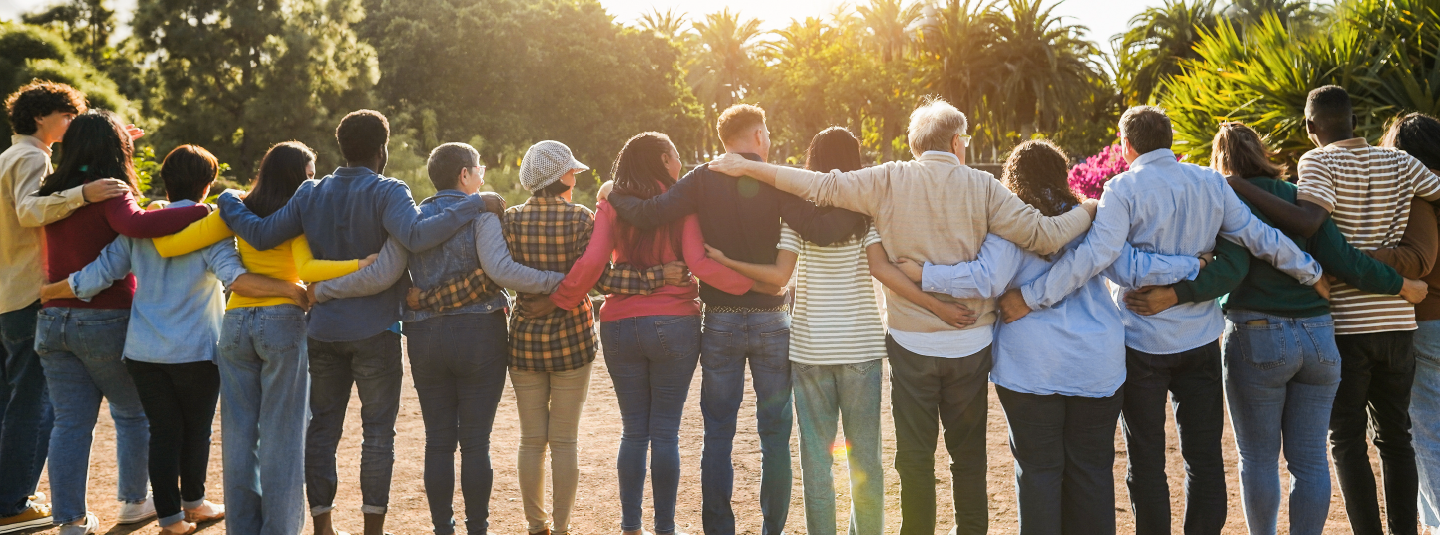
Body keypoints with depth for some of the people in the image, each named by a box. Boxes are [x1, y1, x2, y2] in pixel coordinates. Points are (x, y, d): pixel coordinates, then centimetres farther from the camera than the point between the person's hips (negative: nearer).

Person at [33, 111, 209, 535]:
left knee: (71, 422, 8)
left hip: (53, 320, 5)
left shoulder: (53, 193, 7)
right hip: (105, 322, -5)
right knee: (134, 414, 15)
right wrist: (203, 212, -34)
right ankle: (134, 499, 25)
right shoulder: (110, 194, -13)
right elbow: (136, 225, -34)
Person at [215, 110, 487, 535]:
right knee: (378, 430, 5)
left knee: (322, 427, 12)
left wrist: (228, 201, 17)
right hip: (375, 330, -4)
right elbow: (416, 236, -30)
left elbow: (261, 235, 0)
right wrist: (474, 205, -26)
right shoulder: (387, 193, -12)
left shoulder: (311, 194, 4)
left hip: (322, 328, 5)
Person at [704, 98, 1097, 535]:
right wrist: (1088, 211, 9)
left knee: (915, 455, 9)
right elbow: (1043, 235, -9)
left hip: (911, 343, -1)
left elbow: (821, 187, -10)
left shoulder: (889, 181, -6)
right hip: (971, 343, 1)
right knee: (969, 454, 15)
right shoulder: (982, 187, -5)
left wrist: (747, 167, -3)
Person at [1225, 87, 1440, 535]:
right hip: (1397, 321, 5)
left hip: (1345, 325, -4)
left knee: (1347, 440, 5)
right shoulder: (1399, 163, 7)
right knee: (1395, 437, 14)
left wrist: (1240, 188, -25)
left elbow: (1307, 222, -26)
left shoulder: (1318, 163, -9)